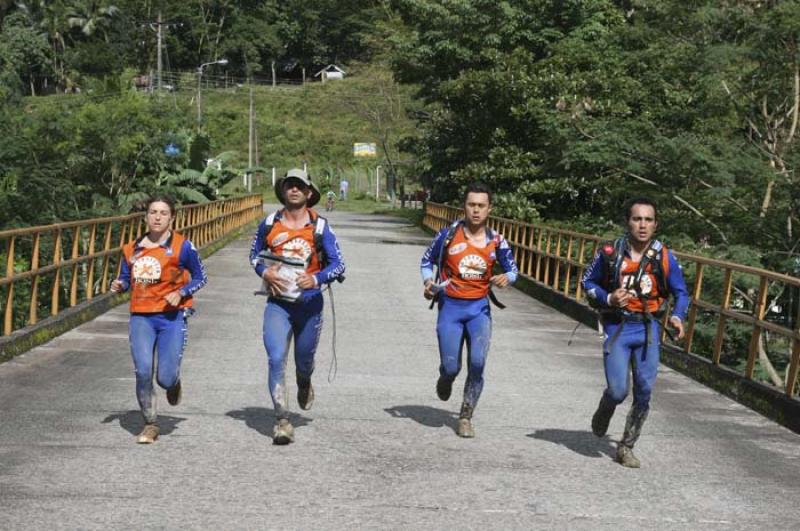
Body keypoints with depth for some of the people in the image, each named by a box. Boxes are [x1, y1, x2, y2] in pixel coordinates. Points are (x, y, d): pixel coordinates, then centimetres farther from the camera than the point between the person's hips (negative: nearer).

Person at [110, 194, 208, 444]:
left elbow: (200, 277, 4)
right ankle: (151, 425, 6)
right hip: (141, 317, 3)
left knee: (165, 378, -8)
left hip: (172, 316, -2)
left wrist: (181, 293, -12)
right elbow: (126, 279, 19)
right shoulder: (132, 249, 9)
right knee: (143, 371, -12)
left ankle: (174, 383, 32)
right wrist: (119, 285, -4)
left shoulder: (182, 246, -2)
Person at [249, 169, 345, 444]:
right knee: (276, 358, -16)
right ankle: (282, 421, -14)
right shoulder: (269, 223, 1)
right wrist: (264, 272, -6)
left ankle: (304, 386, 53)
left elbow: (338, 264, -4)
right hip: (278, 304, 0)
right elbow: (254, 253, 16)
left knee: (304, 360, 16)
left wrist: (316, 279, -24)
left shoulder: (319, 227, -4)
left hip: (309, 304, 0)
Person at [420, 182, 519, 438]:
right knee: (451, 367, -3)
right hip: (450, 306, -1)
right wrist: (428, 282, -10)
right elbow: (427, 260, 8)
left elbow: (512, 270, 9)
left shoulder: (496, 241, -1)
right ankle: (445, 379, 37)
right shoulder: (449, 234, -5)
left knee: (477, 364, -12)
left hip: (479, 308, 1)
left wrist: (506, 278, -15)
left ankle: (466, 418, 6)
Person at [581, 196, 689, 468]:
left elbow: (681, 293, 5)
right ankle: (604, 412, 29)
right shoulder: (610, 252, -9)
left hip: (648, 328, 2)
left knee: (644, 391, 1)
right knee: (618, 390, -9)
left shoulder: (665, 257, -5)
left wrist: (677, 316, -14)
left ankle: (626, 447, 19)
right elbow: (587, 281, 4)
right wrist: (608, 298, -14)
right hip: (617, 326, -2)